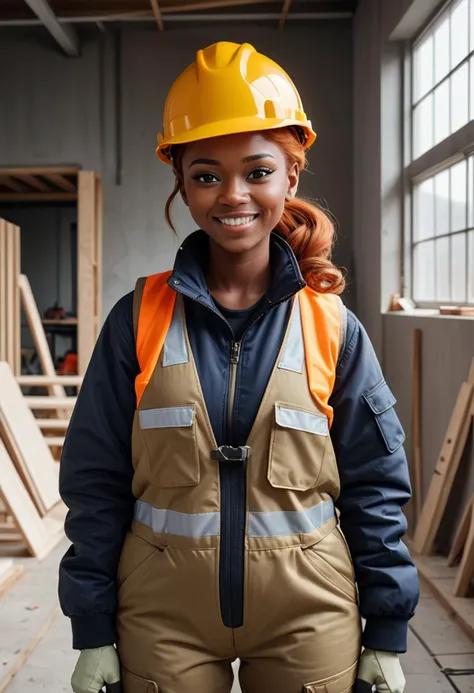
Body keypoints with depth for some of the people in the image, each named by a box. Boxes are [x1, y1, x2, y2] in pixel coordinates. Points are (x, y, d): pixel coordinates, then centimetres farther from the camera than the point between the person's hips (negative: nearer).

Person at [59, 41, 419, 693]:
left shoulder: (333, 327, -4)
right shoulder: (138, 319, -5)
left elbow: (375, 487, 1)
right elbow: (97, 482, -1)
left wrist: (387, 636, 2)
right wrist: (93, 634, -1)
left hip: (310, 613, 1)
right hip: (163, 615, 0)